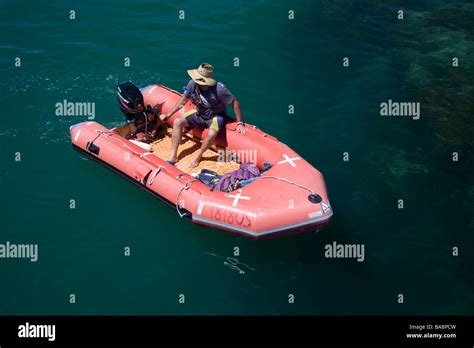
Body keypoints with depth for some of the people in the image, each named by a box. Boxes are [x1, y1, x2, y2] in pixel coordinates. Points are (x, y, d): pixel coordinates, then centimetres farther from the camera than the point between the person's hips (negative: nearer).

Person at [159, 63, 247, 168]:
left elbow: (235, 103, -19)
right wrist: (168, 115, 3)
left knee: (211, 134, -35)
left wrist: (240, 123, -20)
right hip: (199, 115, 5)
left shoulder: (219, 89, -29)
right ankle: (173, 156, -10)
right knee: (177, 122, -10)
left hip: (215, 117, -5)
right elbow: (183, 100, 1)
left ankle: (198, 155, -6)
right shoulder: (193, 83, -15)